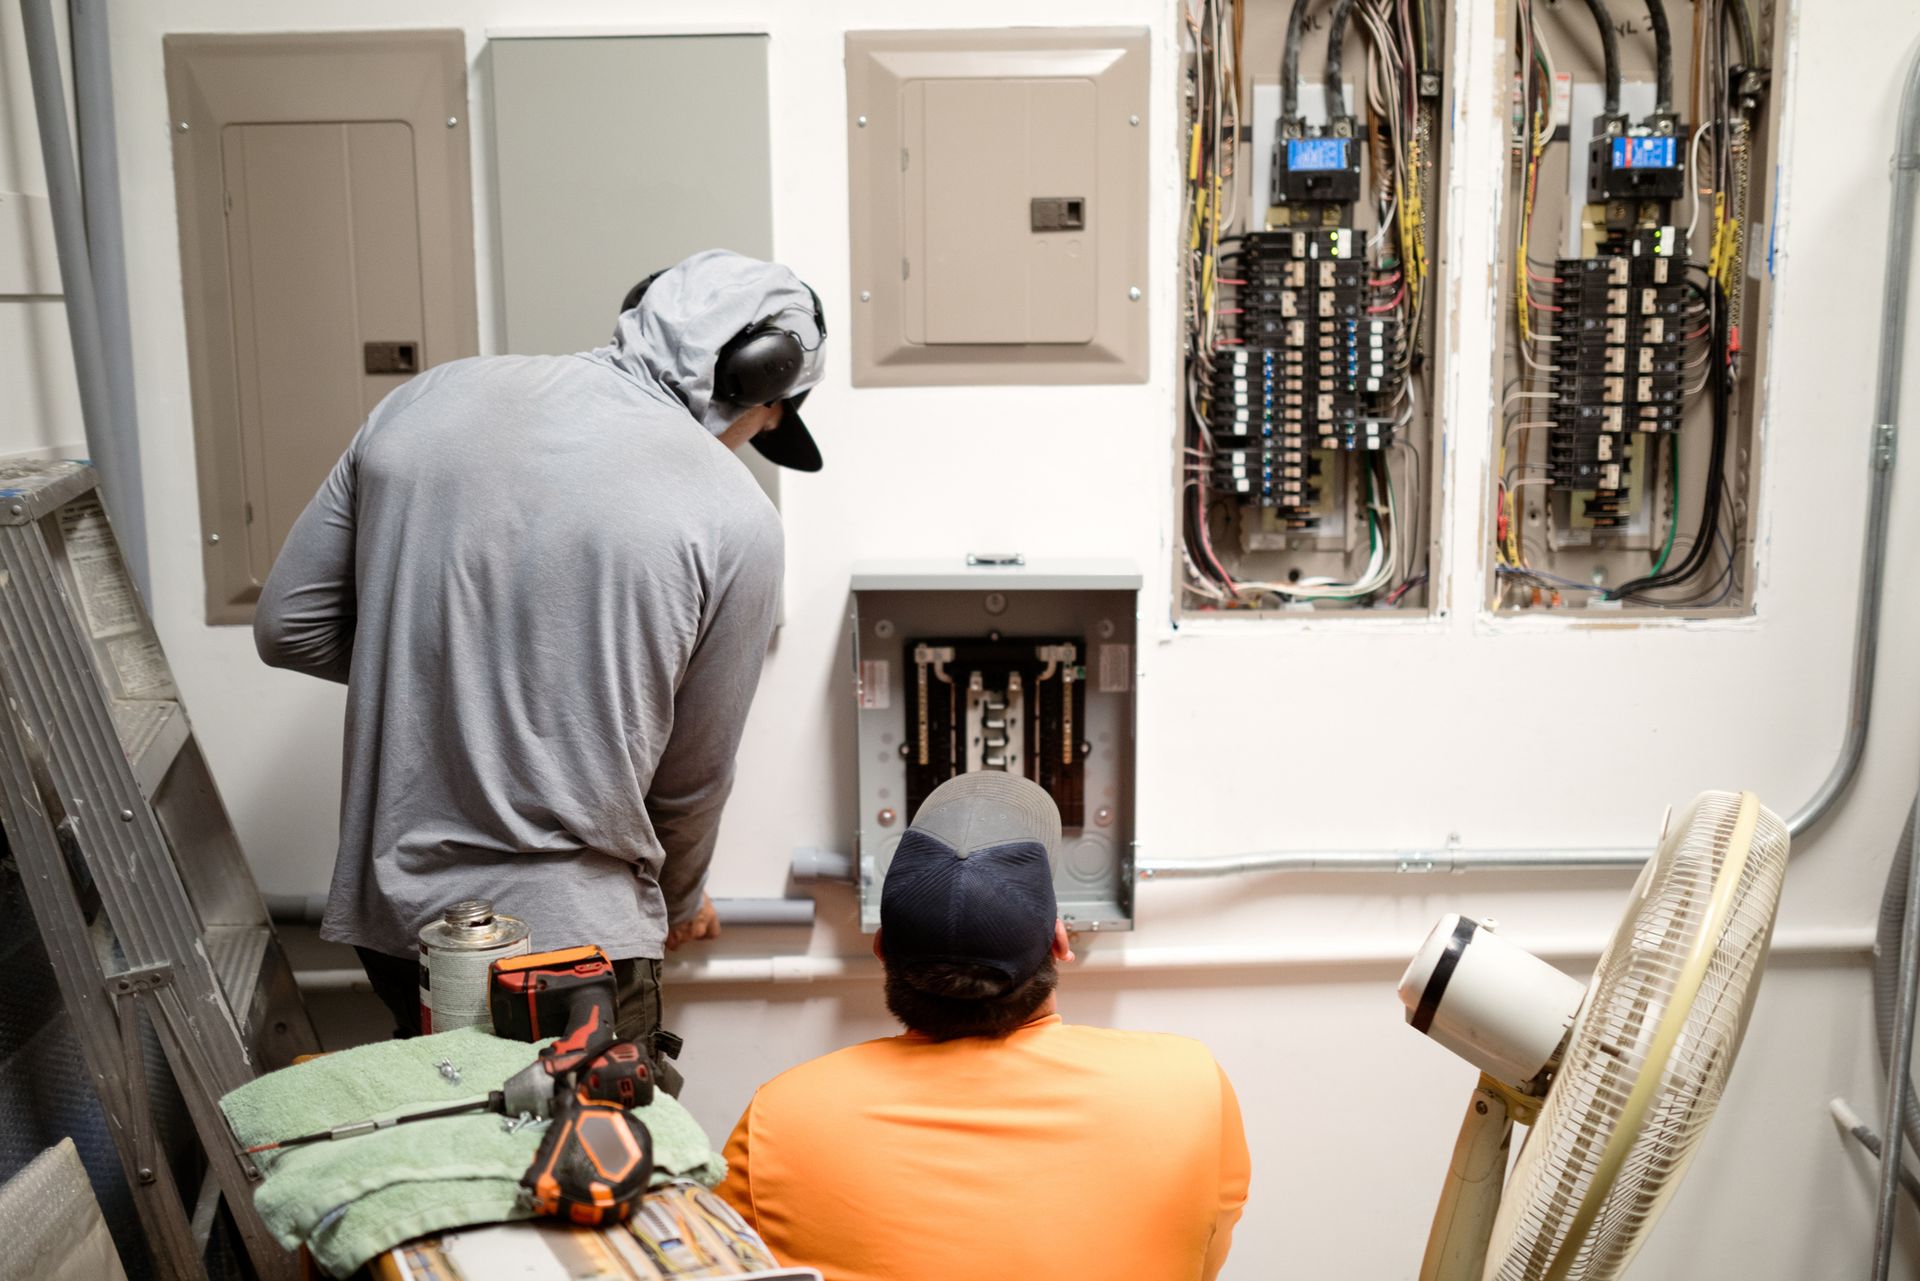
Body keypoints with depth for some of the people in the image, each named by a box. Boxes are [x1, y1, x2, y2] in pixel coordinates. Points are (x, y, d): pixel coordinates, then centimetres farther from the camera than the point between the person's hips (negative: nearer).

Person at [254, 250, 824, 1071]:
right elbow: (691, 777, 0)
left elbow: (289, 628, 5)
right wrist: (681, 898, 20)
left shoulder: (432, 399, -1)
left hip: (389, 907, 5)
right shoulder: (732, 518, -12)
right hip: (571, 932, -5)